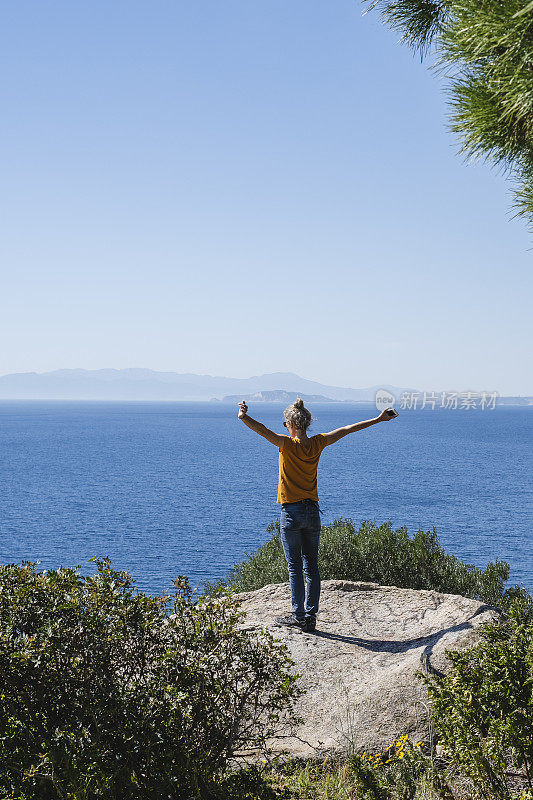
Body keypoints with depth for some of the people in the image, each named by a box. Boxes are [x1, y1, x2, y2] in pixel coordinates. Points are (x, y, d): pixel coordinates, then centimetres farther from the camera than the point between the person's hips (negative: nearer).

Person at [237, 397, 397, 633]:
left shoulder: (288, 444, -12)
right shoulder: (316, 443, 2)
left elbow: (265, 431, -29)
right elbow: (347, 430, 12)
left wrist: (245, 418, -41)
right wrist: (378, 419, 21)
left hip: (292, 513, -5)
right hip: (313, 511, 5)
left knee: (294, 567, 1)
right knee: (311, 567, 8)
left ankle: (299, 617, 1)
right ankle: (310, 618, 10)